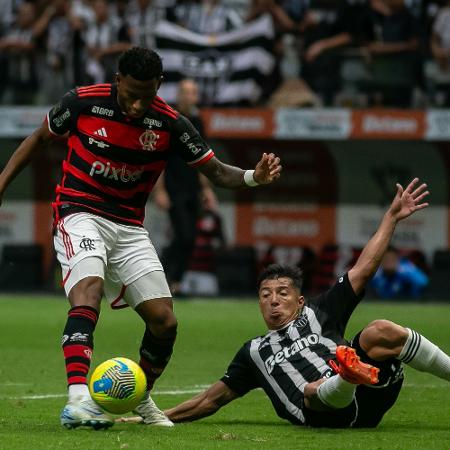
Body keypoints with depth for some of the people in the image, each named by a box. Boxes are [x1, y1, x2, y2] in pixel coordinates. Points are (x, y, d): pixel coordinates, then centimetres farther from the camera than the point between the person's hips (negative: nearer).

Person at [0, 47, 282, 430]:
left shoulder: (170, 124, -7)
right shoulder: (82, 102, -11)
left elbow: (217, 172, -3)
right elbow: (40, 139, 7)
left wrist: (253, 177, -23)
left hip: (129, 227, 4)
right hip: (80, 214, -4)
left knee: (164, 321, -2)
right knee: (88, 293, -31)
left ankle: (140, 398, 25)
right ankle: (78, 399, -43)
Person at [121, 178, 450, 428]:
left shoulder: (318, 314, 29)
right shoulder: (255, 352, 35)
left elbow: (363, 270, 24)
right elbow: (211, 400, 37)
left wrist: (392, 217, 18)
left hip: (365, 399, 1)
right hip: (328, 415, -1)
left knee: (382, 331, -27)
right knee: (314, 389, -40)